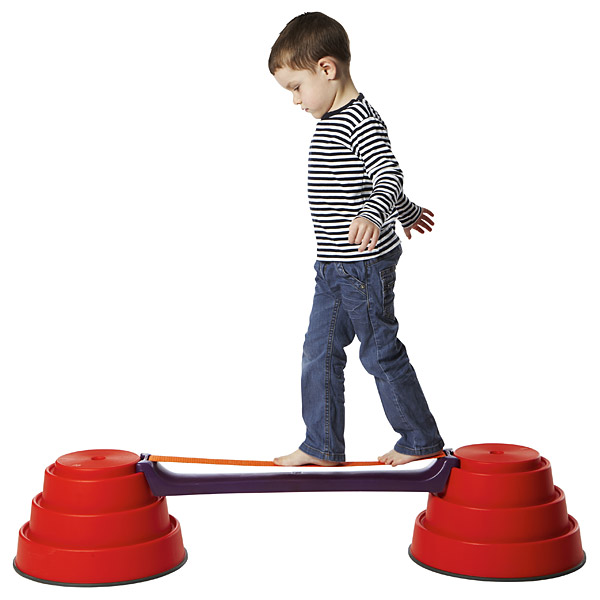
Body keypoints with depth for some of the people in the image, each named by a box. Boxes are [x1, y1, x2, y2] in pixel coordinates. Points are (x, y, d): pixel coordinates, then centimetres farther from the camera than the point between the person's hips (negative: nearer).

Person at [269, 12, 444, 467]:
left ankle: (422, 439, 17)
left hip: (366, 265, -10)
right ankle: (323, 447, 18)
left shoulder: (360, 121, -17)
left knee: (381, 352, 1)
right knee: (319, 352, 10)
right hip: (334, 267, 10)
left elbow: (388, 173, -30)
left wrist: (372, 213, -49)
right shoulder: (332, 121, 14)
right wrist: (405, 210, 40)